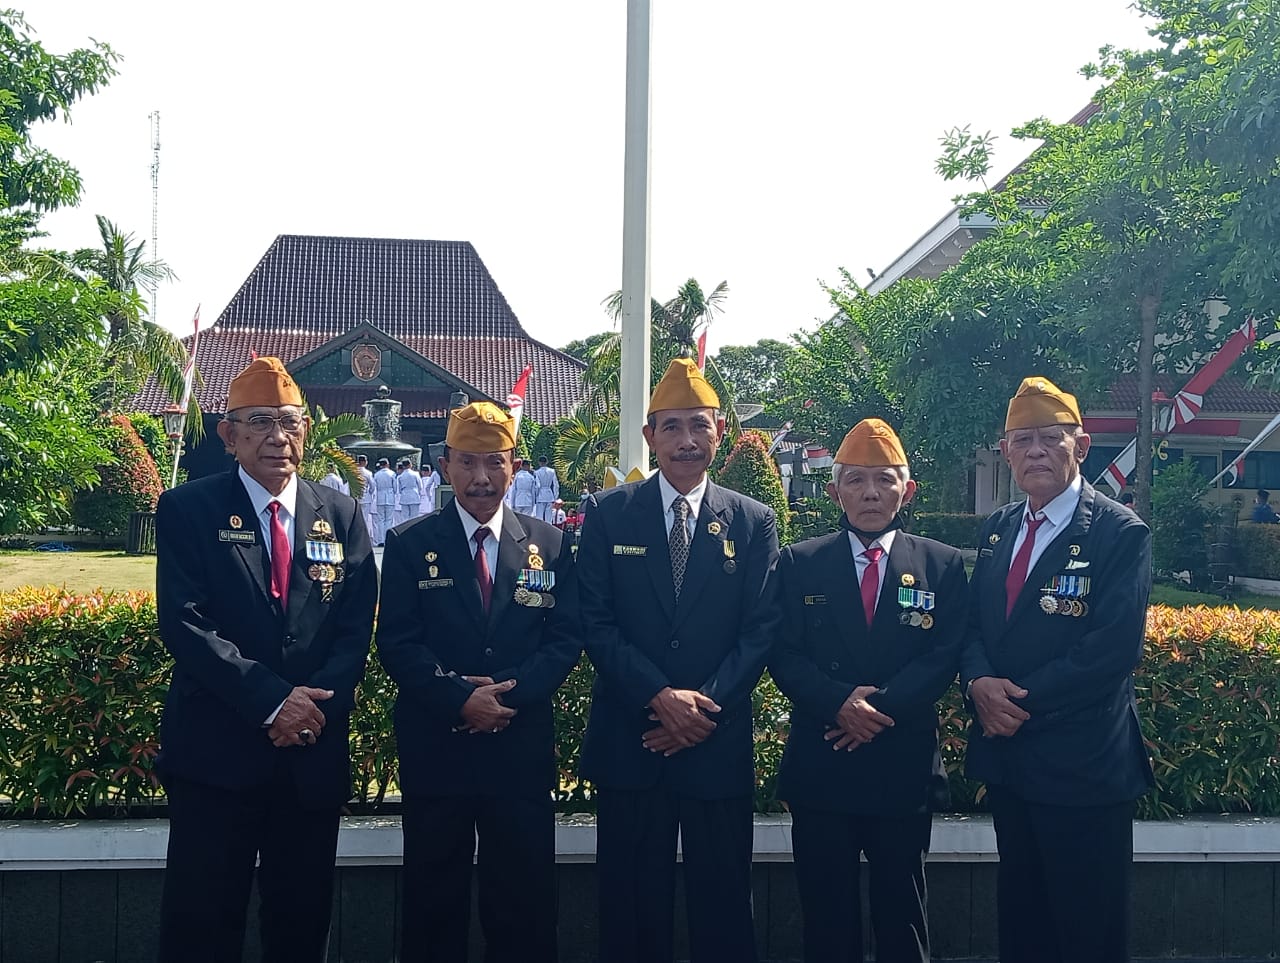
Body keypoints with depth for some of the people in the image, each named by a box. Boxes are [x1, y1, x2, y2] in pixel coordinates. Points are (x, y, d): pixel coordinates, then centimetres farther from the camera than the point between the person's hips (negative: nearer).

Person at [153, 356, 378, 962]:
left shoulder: (340, 515, 9)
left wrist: (318, 705, -13)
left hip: (314, 753, 3)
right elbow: (183, 622, -10)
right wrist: (271, 700, -17)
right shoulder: (188, 509, 0)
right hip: (217, 753, -3)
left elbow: (356, 628, 4)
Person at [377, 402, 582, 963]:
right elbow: (396, 643, -5)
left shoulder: (549, 546, 7)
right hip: (435, 749, -1)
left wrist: (510, 695, -14)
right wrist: (461, 700, -17)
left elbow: (565, 639, 1)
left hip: (521, 749, 1)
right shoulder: (409, 545, 3)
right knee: (433, 901, 10)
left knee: (524, 901, 8)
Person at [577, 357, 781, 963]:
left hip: (720, 743, 1)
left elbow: (760, 631, -1)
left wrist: (704, 708, -12)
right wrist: (661, 697, -14)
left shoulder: (754, 522, 4)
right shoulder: (608, 514, 2)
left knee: (723, 909, 8)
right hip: (629, 742, 0)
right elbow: (596, 623, -3)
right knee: (631, 907, 9)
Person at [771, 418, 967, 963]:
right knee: (826, 917, 9)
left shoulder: (943, 565, 4)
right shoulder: (800, 563, 4)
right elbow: (784, 654, -2)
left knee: (902, 915, 11)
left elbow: (943, 657, -3)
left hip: (904, 768, 0)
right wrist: (840, 701, -18)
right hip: (820, 769, 0)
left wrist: (880, 706, -17)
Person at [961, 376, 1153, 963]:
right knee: (1020, 915, 18)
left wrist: (1024, 699, -18)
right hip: (1007, 756, 6)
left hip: (1083, 762, -6)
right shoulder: (997, 530, 10)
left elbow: (1114, 648, -19)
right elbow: (973, 624, 9)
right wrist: (979, 683, -13)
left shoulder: (1121, 533, -11)